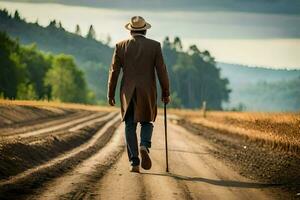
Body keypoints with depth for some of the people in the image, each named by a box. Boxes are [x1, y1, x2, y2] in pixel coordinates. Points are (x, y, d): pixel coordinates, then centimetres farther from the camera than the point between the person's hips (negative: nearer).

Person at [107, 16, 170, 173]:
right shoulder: (154, 46, -1)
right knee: (147, 122, 15)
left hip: (128, 93, 1)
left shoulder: (121, 46, 2)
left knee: (130, 127, 7)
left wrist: (110, 94, 7)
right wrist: (166, 93, 4)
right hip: (147, 92, -1)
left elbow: (114, 71, 1)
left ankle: (134, 163, 0)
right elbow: (161, 71, -3)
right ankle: (144, 146, -15)